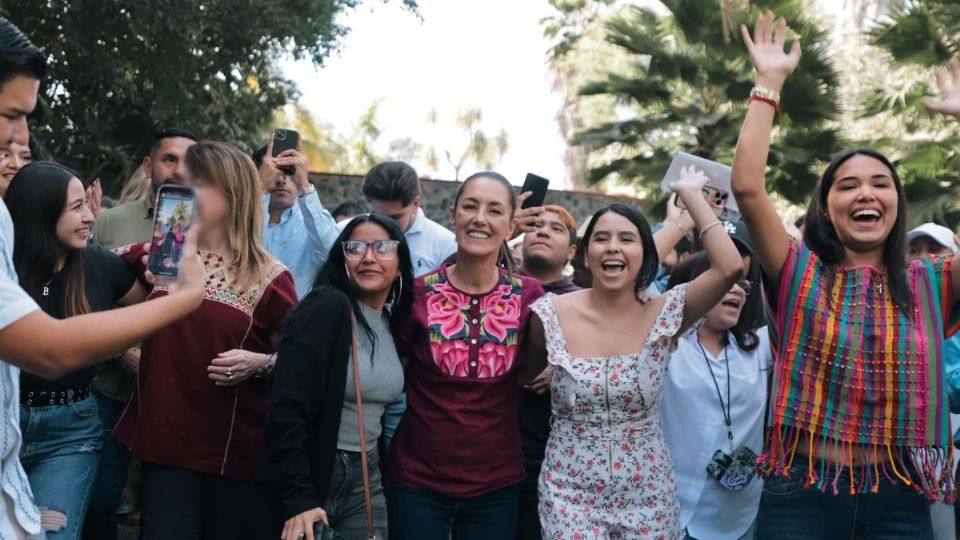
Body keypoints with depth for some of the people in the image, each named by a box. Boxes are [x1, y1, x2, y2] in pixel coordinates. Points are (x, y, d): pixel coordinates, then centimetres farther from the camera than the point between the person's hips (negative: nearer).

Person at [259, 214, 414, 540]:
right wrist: (298, 500, -23)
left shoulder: (394, 323, 8)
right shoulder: (327, 306, -15)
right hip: (312, 475, -6)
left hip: (367, 478, 7)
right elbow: (287, 409, -20)